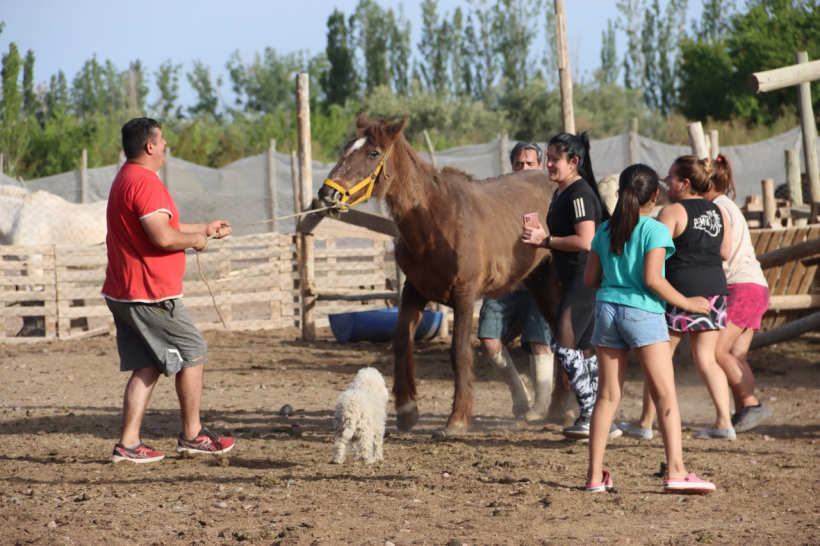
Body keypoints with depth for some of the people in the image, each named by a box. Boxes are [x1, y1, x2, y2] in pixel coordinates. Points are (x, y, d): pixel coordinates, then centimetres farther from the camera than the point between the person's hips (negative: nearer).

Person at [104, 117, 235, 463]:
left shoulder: (125, 180, 17)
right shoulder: (145, 182, -18)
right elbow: (164, 238, -26)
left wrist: (205, 227, 29)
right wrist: (196, 240, -7)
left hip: (123, 292, 10)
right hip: (151, 294, -10)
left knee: (146, 366, 10)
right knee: (193, 354, 3)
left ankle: (128, 443, 5)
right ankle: (192, 435, 11)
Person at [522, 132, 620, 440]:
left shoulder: (579, 193, -15)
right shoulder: (562, 194, 17)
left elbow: (585, 241, -23)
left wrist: (546, 240, -17)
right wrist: (541, 237, 12)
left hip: (585, 279, -11)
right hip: (575, 279, 11)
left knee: (565, 344, -13)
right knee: (584, 350, 12)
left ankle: (590, 413, -10)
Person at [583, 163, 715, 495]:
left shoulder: (605, 230, 10)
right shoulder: (655, 231, -7)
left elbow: (590, 279, 12)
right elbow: (651, 278, -16)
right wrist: (686, 303, -6)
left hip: (607, 309, 5)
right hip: (642, 313, -5)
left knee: (607, 396, 9)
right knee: (666, 396, -3)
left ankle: (595, 475, 8)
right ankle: (675, 471, -14)